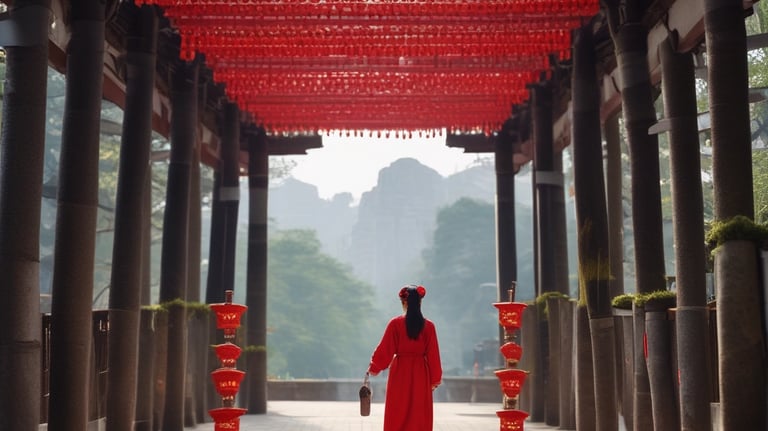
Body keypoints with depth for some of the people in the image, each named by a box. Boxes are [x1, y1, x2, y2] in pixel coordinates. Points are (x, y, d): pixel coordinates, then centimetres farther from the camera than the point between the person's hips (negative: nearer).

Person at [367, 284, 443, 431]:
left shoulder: (395, 323, -9)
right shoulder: (428, 326, -5)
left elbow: (384, 350, -5)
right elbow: (433, 354, -1)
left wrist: (373, 368, 11)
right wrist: (435, 379, 8)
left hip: (400, 374, -1)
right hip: (420, 375, 1)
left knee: (397, 416, 8)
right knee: (420, 417, 8)